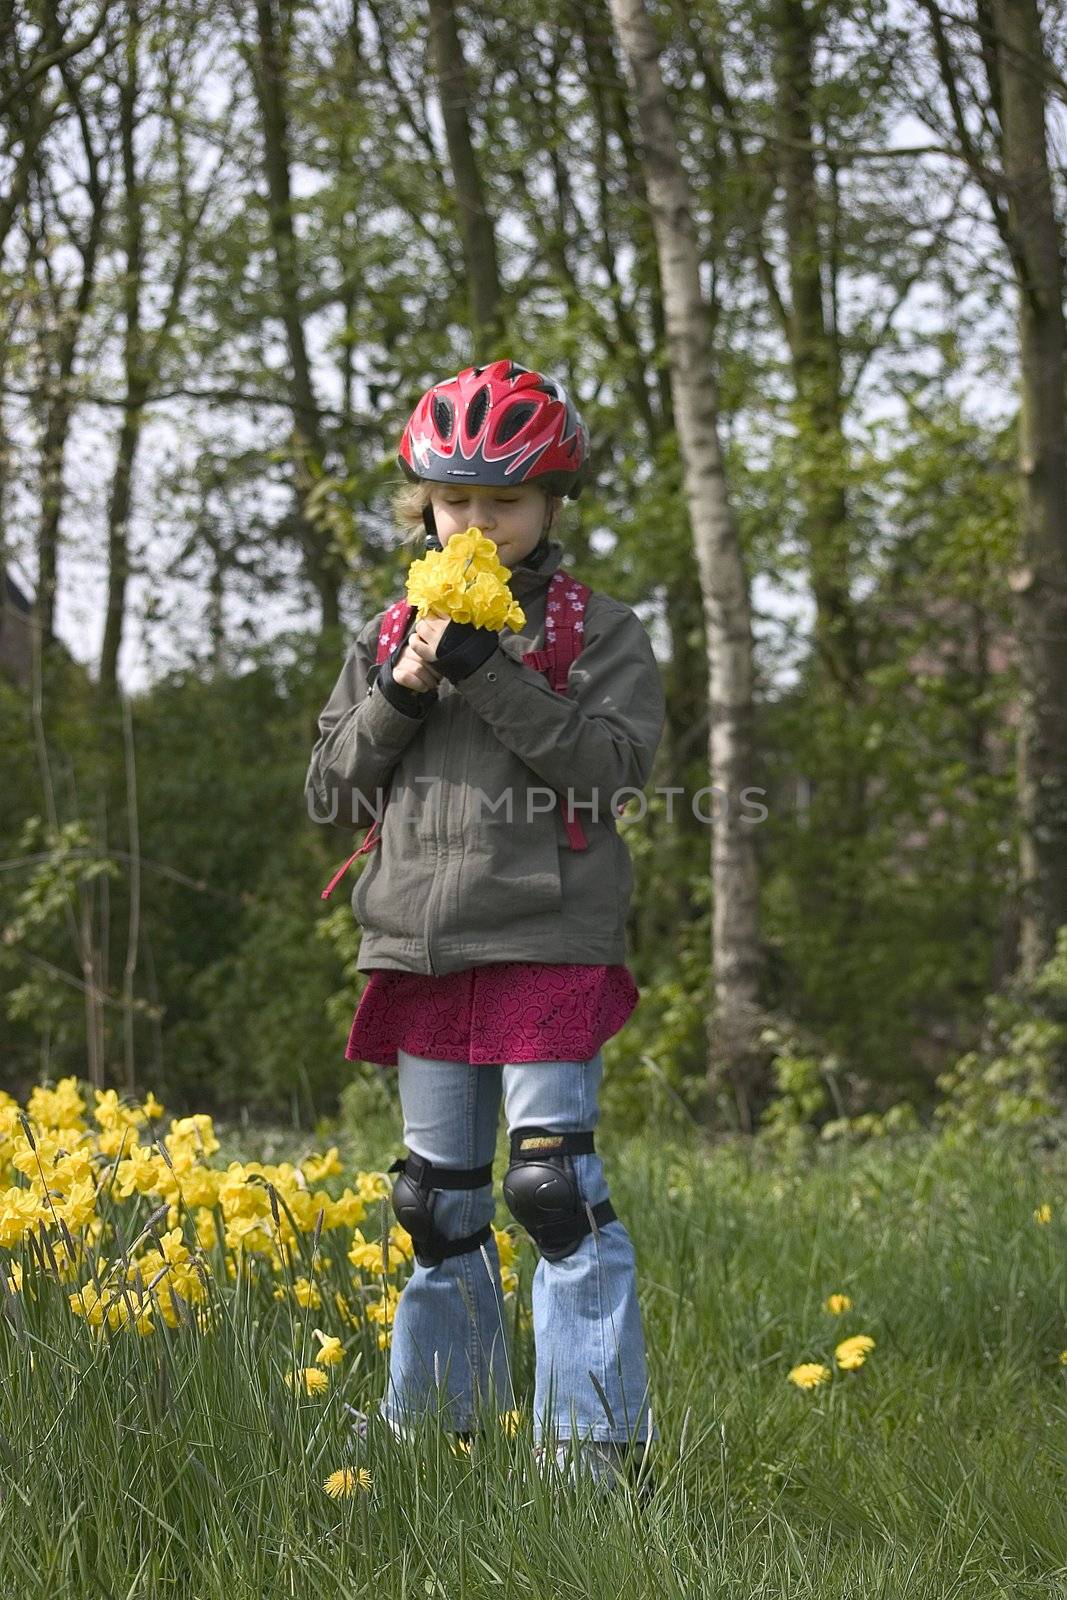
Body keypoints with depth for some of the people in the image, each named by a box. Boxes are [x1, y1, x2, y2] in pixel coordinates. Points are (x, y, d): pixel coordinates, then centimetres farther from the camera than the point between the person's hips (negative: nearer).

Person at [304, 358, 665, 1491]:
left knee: (555, 1186, -12)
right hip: (419, 953, 5)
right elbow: (329, 791, 11)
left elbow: (612, 762, -12)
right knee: (436, 1203, 11)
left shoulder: (603, 634, 3)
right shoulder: (387, 639, 14)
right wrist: (398, 695, -6)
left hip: (547, 949, -4)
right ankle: (435, 1420, 22)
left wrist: (488, 674, -18)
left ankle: (595, 1435, -8)